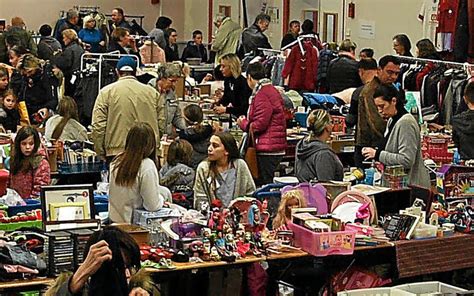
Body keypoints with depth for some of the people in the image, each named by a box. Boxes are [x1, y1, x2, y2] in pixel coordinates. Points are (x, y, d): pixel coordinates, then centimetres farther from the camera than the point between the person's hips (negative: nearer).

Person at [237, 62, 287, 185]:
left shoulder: (262, 95, -15)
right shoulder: (272, 90, 17)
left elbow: (260, 125, -19)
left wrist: (243, 122, -1)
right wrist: (246, 120, 17)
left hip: (267, 150, -10)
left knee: (263, 184, -7)